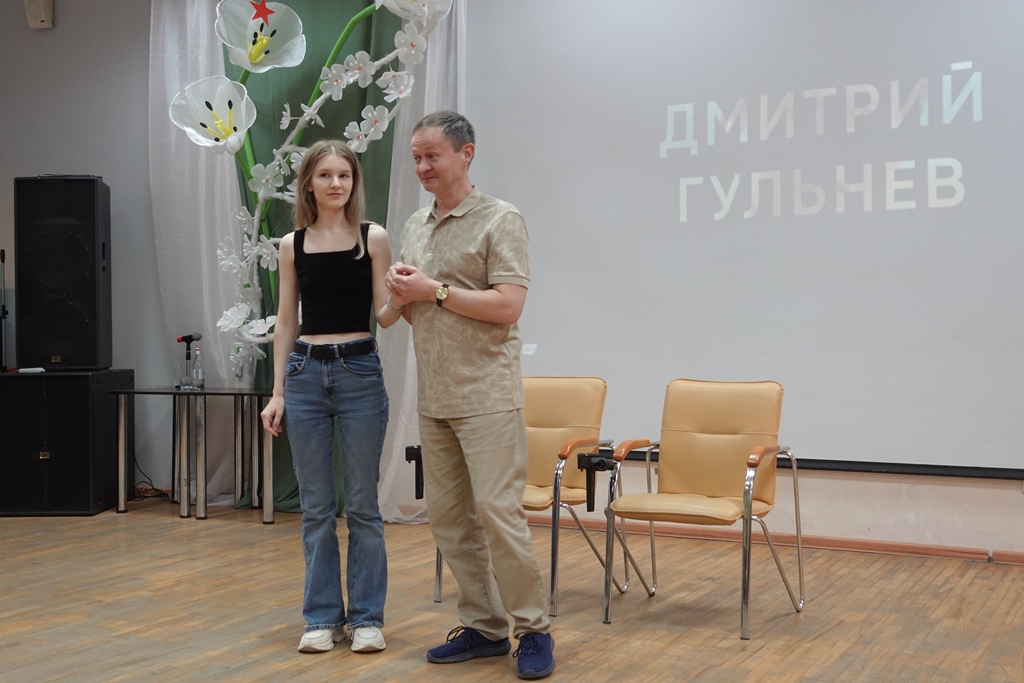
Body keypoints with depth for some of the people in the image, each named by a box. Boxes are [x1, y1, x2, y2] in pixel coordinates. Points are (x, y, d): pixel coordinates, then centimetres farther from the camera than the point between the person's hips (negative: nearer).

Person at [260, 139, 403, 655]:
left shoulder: (373, 238, 2)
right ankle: (323, 617, 16)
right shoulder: (292, 245, 8)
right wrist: (278, 392, 5)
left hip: (359, 373, -2)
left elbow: (385, 315, -2)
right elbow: (286, 323, 9)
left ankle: (367, 617, 13)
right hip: (306, 374, 2)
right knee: (316, 506, 6)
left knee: (362, 504, 3)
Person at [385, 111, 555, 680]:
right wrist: (402, 294, 0)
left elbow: (508, 306, -17)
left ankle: (533, 628, 3)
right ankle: (483, 627, 18)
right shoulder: (415, 227, 16)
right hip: (433, 399, 7)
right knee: (448, 516, 8)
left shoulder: (500, 220, -6)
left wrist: (434, 290, -13)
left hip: (486, 395, -7)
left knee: (498, 510, -10)